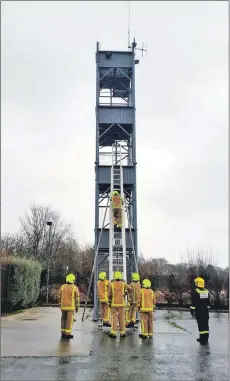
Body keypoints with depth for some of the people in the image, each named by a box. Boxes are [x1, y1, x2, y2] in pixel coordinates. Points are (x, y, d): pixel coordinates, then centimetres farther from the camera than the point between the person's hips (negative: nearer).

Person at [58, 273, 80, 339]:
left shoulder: (62, 287, 1)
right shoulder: (75, 288, -9)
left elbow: (59, 297, 5)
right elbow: (77, 298, -8)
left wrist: (60, 305, 14)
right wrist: (77, 307, 0)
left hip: (63, 306, 4)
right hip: (71, 306, -4)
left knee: (63, 319, 15)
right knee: (69, 320, 2)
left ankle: (63, 333, 16)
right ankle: (67, 334, 3)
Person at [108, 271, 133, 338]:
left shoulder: (112, 284, -4)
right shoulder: (123, 284, -1)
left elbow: (110, 294, 0)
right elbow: (130, 289, 4)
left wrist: (110, 300, 18)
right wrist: (126, 292, 23)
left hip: (114, 303, -1)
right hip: (122, 303, 1)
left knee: (114, 318, 1)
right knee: (122, 318, 8)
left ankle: (113, 333, -2)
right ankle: (122, 332, 12)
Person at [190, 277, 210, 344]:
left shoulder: (195, 292, -13)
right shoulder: (207, 291, 7)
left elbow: (193, 303, -13)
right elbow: (208, 302, 15)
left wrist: (192, 311, -6)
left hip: (198, 311, -6)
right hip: (205, 311, 6)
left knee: (201, 324, -3)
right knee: (205, 324, 13)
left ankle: (202, 339, -2)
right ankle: (205, 338, 21)